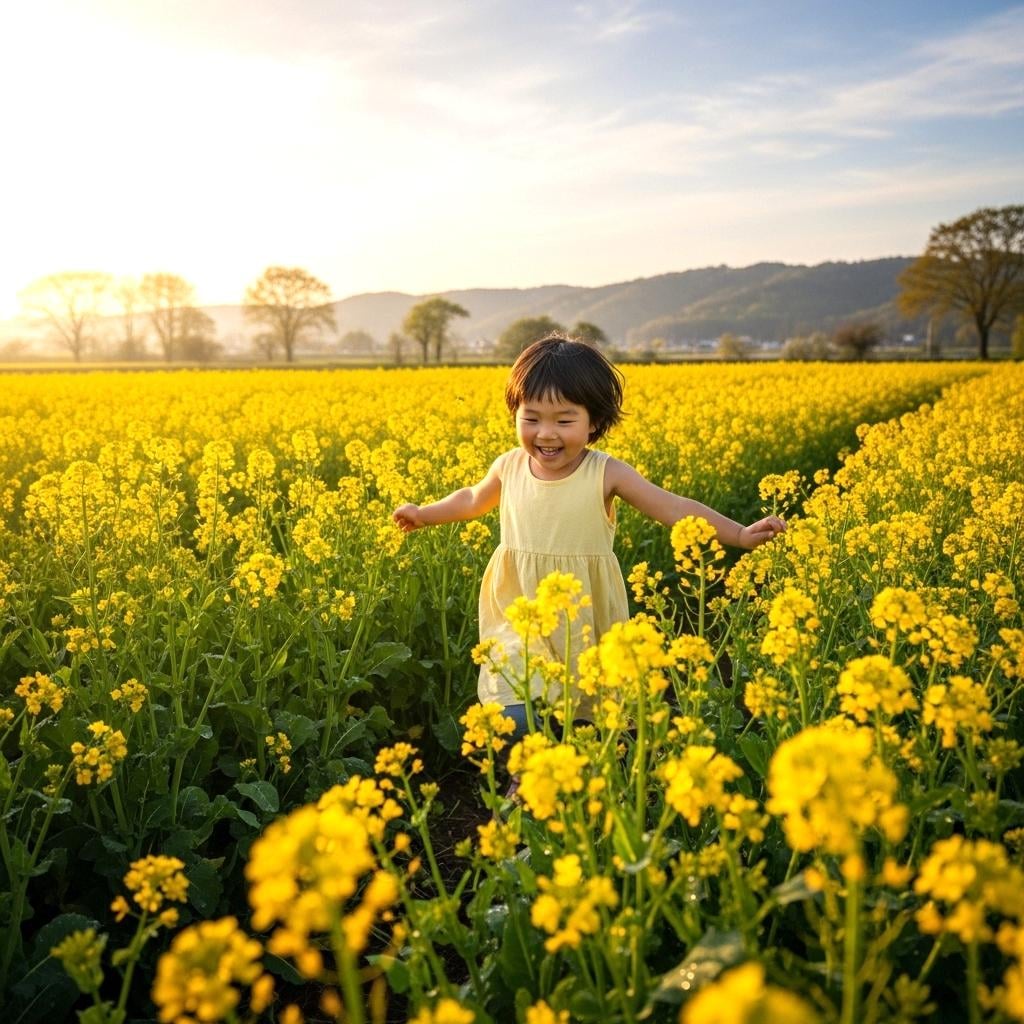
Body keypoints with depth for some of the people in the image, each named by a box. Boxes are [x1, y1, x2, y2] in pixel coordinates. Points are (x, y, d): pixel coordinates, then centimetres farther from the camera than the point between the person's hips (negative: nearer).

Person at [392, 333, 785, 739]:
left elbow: (674, 508, -14)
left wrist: (739, 533, -23)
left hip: (586, 623, -1)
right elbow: (474, 499, 20)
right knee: (516, 722, -11)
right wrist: (423, 514, 23)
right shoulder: (509, 467, -2)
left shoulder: (606, 474, -11)